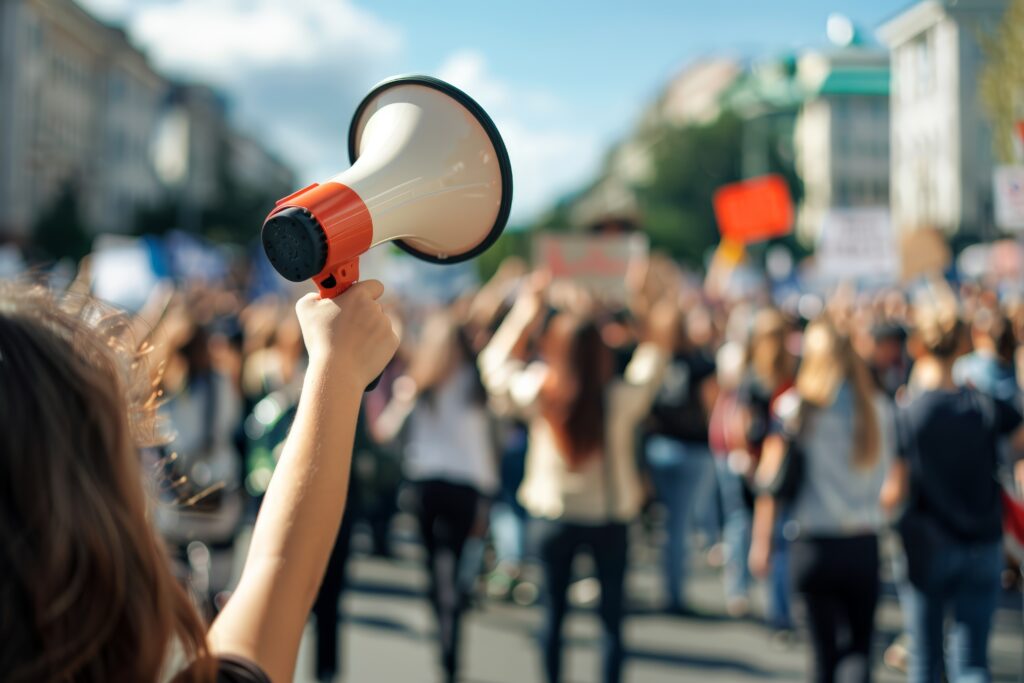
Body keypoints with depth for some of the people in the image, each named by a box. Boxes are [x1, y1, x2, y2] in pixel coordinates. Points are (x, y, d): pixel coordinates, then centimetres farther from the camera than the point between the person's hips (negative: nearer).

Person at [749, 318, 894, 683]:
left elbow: (770, 477, -5)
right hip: (865, 543, 1)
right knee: (860, 645, 10)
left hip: (814, 543, -1)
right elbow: (887, 473, 4)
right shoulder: (878, 406, 2)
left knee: (824, 651, 10)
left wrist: (761, 541, -1)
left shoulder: (796, 405, -4)